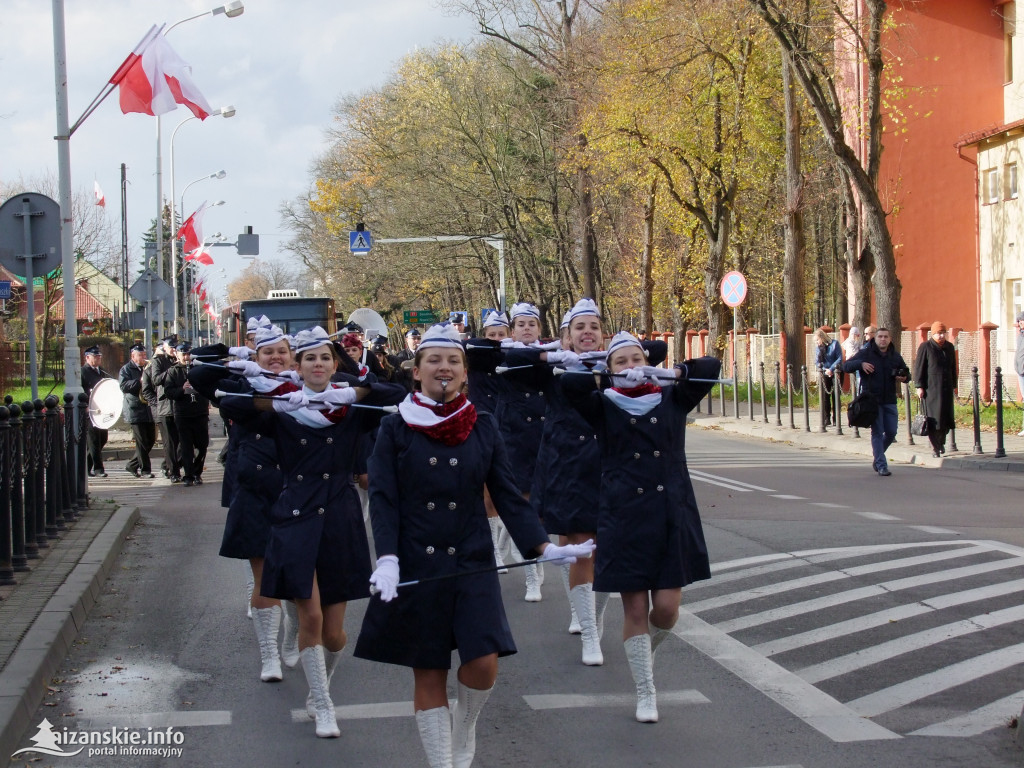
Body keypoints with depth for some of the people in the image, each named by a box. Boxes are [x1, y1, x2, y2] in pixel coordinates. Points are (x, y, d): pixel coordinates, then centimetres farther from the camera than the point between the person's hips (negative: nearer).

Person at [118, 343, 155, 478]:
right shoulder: (126, 369, 0)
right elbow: (123, 386, -14)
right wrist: (139, 381, -22)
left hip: (149, 410, 7)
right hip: (135, 410, -7)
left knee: (150, 440, 7)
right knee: (141, 441, -7)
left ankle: (132, 465, 20)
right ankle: (145, 469, -1)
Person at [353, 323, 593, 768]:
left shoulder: (483, 427, 6)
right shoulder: (395, 429, 0)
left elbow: (508, 495, 4)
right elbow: (383, 499, -6)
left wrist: (543, 546, -7)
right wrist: (387, 559, -19)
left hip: (472, 565, 1)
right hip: (416, 569, -1)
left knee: (483, 664, -10)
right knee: (429, 676, 3)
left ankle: (464, 730, 21)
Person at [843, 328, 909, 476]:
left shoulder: (896, 356, 11)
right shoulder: (866, 353, -1)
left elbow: (906, 372, 23)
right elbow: (846, 366, -4)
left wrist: (904, 377, -2)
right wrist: (860, 364, -22)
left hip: (890, 400, 4)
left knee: (891, 432, 6)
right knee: (877, 432, -4)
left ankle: (877, 457, 29)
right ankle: (881, 465, -1)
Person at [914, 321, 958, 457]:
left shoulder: (949, 347, 13)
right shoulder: (925, 347, -3)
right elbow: (918, 368, -5)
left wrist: (953, 385, 18)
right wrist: (919, 386, -9)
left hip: (946, 388, 5)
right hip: (931, 388, -5)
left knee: (946, 417, 5)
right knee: (933, 417, -6)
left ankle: (941, 442, 26)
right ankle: (935, 447, 0)